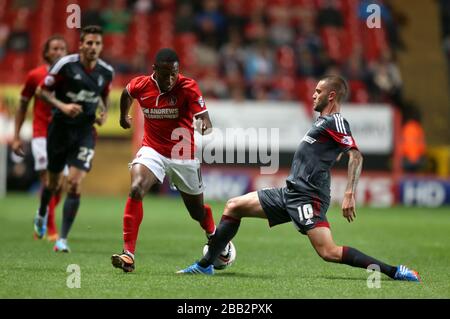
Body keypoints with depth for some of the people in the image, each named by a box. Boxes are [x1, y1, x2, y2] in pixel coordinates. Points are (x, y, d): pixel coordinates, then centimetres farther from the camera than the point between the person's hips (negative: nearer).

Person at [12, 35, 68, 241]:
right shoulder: (35, 76, -1)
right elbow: (22, 106, 8)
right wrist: (16, 137, 4)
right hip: (41, 135, -2)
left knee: (60, 185, 3)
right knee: (48, 180, -13)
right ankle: (51, 230, -10)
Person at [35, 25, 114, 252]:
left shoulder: (106, 71, -1)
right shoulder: (65, 64, -12)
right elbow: (42, 90, -6)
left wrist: (104, 113, 1)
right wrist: (62, 106, -21)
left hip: (85, 131, 1)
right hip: (60, 128, -1)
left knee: (75, 183, -15)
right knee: (54, 182, 14)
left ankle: (62, 239, -10)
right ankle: (42, 215, 48)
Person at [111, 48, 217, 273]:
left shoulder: (188, 88, -17)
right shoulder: (141, 85, -10)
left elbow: (206, 122, -27)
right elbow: (126, 93, 16)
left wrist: (205, 126, -50)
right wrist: (123, 116, 30)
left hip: (184, 155, -1)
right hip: (153, 150, 1)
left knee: (197, 211, 13)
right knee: (136, 190, -27)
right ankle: (128, 254, -27)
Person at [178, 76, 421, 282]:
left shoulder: (335, 121, -10)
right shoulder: (323, 121, 18)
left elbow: (356, 155, -21)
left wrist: (349, 195, -30)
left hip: (307, 197, -10)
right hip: (290, 193, 10)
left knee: (329, 252, -22)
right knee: (233, 206, 11)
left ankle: (393, 271, -15)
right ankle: (206, 264, 18)